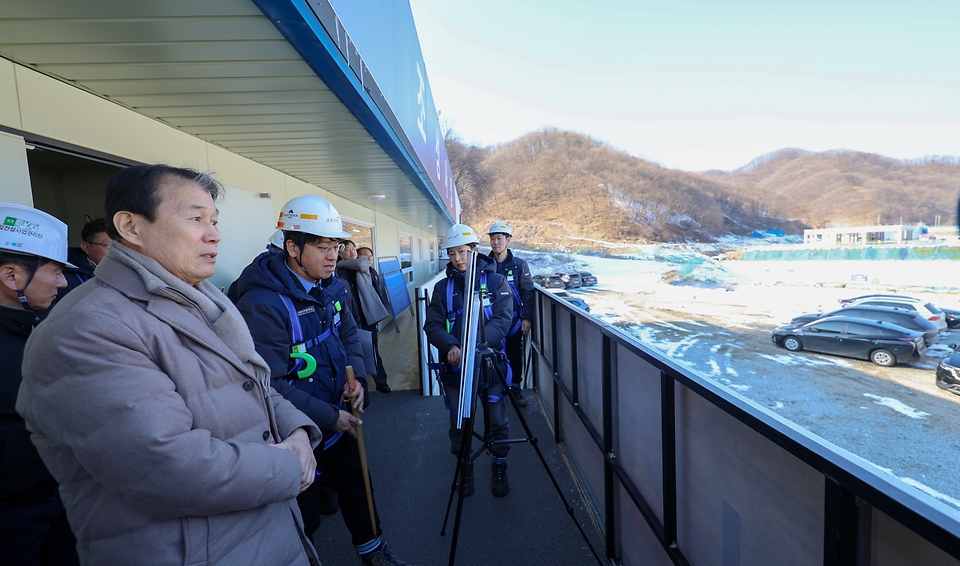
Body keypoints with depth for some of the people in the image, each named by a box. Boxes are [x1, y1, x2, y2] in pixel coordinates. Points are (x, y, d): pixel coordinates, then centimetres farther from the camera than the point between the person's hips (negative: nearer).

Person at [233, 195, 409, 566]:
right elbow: (271, 386, -26)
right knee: (305, 515, 11)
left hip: (337, 416, 8)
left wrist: (355, 375, -6)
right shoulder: (262, 304, -27)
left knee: (355, 483, 24)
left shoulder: (330, 287, -3)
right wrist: (330, 417, -21)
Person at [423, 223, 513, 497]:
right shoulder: (443, 287, 4)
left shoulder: (496, 281, -2)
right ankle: (464, 467, 38)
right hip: (454, 367, 2)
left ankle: (499, 468, 34)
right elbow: (432, 325, -2)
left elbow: (502, 320, -13)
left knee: (498, 422, 8)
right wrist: (451, 346, -23)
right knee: (458, 423, 13)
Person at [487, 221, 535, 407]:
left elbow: (528, 292, -1)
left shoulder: (519, 265, -1)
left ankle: (515, 389, 24)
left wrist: (527, 318, -6)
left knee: (515, 356, 8)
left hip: (514, 319, 0)